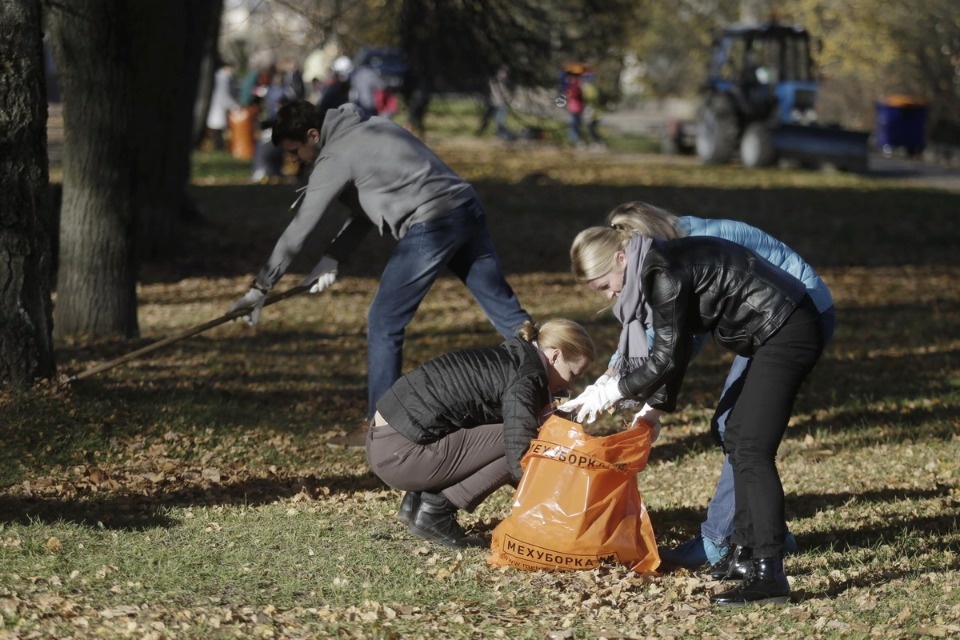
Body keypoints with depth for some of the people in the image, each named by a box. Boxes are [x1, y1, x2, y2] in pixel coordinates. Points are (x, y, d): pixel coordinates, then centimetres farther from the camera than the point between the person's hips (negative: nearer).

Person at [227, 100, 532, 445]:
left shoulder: (335, 157, -2)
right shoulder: (373, 128, 23)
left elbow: (299, 229, -1)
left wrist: (260, 288, 5)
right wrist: (332, 259, 21)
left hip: (430, 226, -8)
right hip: (468, 210, 8)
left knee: (384, 323, 2)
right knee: (506, 311, 10)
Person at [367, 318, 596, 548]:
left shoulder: (505, 359, 16)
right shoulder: (525, 378, -12)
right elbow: (520, 458, -20)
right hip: (399, 453, -10)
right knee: (512, 443, -12)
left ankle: (417, 500, 12)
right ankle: (435, 510, -7)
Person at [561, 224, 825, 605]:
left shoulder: (664, 274, -17)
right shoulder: (658, 268, 13)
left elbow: (667, 357, -14)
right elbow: (673, 350, 21)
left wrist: (615, 391, -4)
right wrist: (653, 406, 22)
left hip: (786, 332, -11)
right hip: (779, 334, 11)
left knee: (752, 452, -14)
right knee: (737, 439, 18)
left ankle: (768, 576, -19)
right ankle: (746, 552, 25)